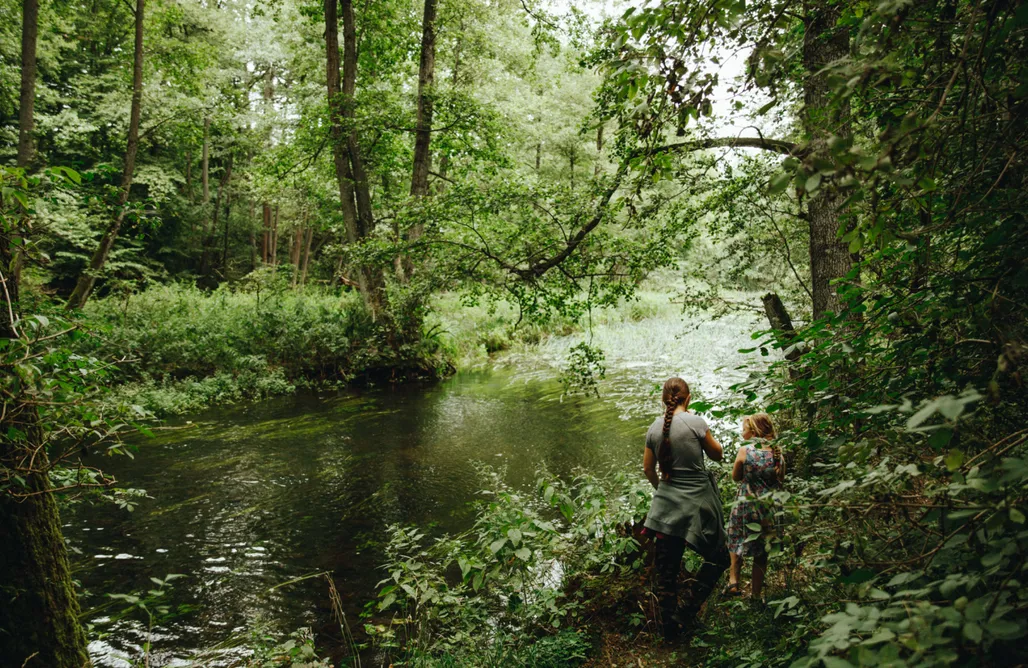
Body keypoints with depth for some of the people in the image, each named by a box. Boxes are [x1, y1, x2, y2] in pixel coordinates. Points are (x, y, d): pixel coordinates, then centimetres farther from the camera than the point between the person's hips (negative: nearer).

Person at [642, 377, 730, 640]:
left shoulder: (654, 428, 2)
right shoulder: (695, 422, -12)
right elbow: (717, 454, 1)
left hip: (666, 503, 4)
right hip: (697, 503, -4)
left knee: (666, 569, 12)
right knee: (718, 558, 15)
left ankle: (669, 625, 21)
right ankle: (687, 612, 7)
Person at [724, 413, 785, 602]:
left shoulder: (745, 450, -12)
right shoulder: (777, 452, -2)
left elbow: (736, 477, 0)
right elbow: (781, 480, 9)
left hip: (746, 505, -3)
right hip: (770, 508, 3)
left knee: (737, 543, 18)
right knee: (762, 551, 12)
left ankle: (733, 582, 8)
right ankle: (756, 593, 19)